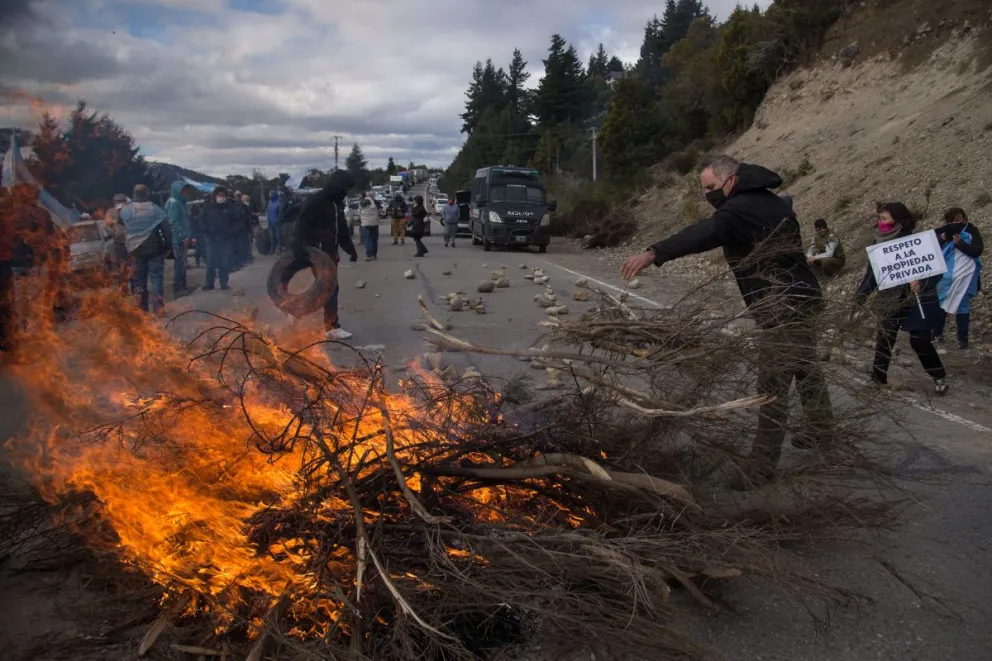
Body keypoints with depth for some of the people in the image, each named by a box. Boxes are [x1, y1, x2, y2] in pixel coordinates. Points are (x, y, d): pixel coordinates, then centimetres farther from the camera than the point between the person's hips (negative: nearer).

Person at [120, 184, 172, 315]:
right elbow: (166, 229, -7)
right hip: (154, 249, -2)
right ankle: (158, 307, -6)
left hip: (135, 250, 2)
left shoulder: (125, 210, 3)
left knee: (139, 279, 10)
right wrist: (168, 246, -1)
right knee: (156, 277, 1)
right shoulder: (156, 209, -4)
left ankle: (142, 308, 13)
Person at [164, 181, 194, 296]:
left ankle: (182, 287, 19)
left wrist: (189, 236, 13)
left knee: (182, 263, 12)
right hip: (178, 239, -9)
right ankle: (177, 289, -1)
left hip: (183, 238, 9)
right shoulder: (173, 203, -12)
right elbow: (174, 222, -18)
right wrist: (183, 236, -19)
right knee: (180, 263, -7)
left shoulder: (180, 202, 17)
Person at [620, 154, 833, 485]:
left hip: (784, 307, -11)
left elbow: (707, 232, -40)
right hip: (800, 298, 11)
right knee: (805, 368, 25)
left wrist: (655, 253, -51)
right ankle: (821, 428, 43)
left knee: (773, 384, -7)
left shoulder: (744, 208, -22)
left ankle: (762, 463, -2)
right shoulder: (771, 202, 13)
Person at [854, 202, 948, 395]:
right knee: (884, 340, 7)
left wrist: (921, 282, -36)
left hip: (915, 301, -4)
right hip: (889, 301, 4)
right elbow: (872, 271, 9)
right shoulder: (880, 243, 1)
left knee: (919, 341, 0)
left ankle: (940, 377, 21)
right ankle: (878, 378, 18)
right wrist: (860, 295, 8)